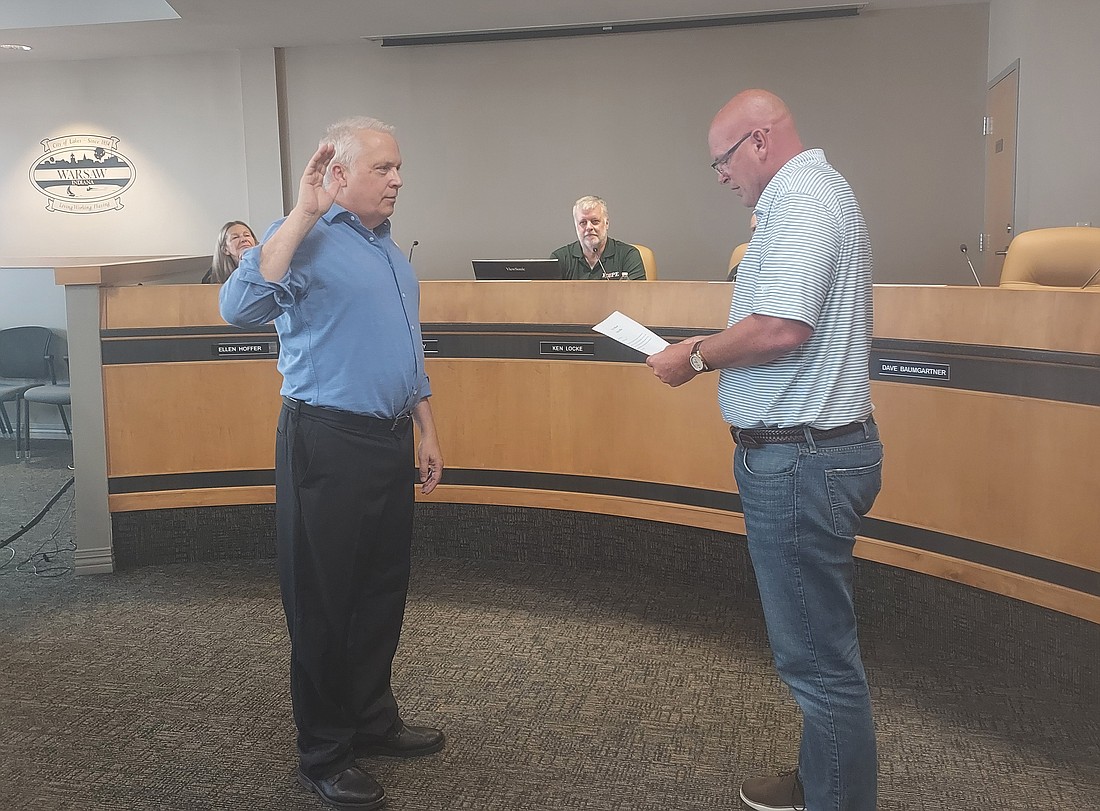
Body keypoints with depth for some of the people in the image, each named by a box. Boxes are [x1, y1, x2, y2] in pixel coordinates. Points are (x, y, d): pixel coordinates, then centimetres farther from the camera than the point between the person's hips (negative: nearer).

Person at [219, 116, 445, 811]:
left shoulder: (391, 251, 16)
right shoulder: (305, 239, -10)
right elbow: (242, 306, -29)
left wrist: (427, 433, 21)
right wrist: (303, 213, -26)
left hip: (391, 442, 8)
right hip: (329, 445, -8)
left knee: (383, 591, 17)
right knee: (323, 601, 4)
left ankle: (374, 720, 35)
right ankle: (325, 754, 19)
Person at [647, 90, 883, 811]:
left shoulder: (802, 199, -16)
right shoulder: (819, 191, 18)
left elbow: (781, 327, -28)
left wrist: (696, 358, -13)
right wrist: (719, 346, 16)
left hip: (800, 457, -12)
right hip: (822, 446, 12)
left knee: (818, 656, -1)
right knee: (822, 642, 21)